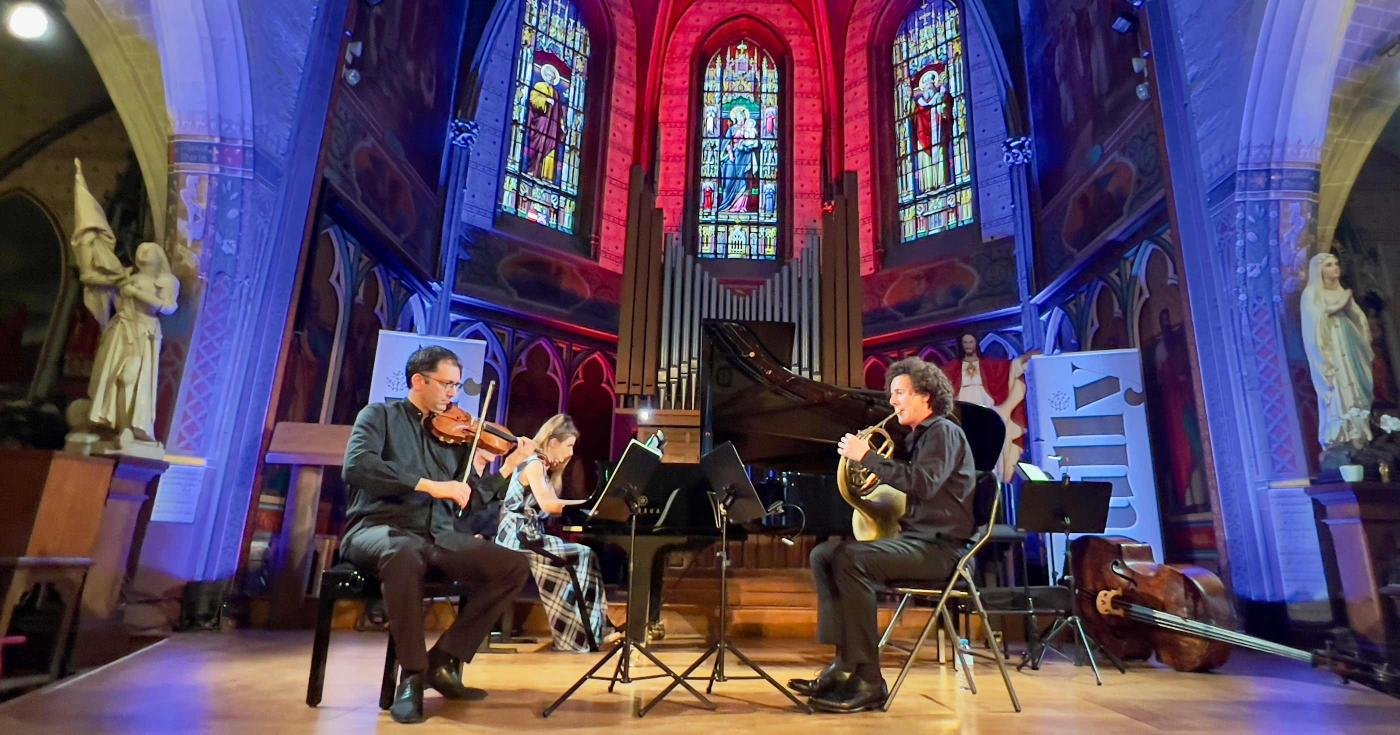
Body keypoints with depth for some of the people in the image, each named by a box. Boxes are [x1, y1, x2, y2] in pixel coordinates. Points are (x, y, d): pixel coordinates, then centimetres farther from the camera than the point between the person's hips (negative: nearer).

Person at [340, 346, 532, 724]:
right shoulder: (380, 414, 6)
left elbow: (473, 499, 9)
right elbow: (356, 467, -15)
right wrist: (427, 484, -22)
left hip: (438, 536, 5)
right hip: (380, 529, -4)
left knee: (515, 567, -14)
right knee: (404, 553, -40)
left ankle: (444, 660, -5)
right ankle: (412, 674, -22)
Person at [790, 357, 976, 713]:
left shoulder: (944, 432, -8)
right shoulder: (916, 437, 20)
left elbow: (922, 484, -26)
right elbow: (899, 481, 20)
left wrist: (867, 457, -22)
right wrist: (861, 456, 5)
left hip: (939, 546, -10)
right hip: (914, 537, 10)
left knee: (849, 558, -30)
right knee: (823, 554, -1)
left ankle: (867, 681, -22)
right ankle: (843, 663, -4)